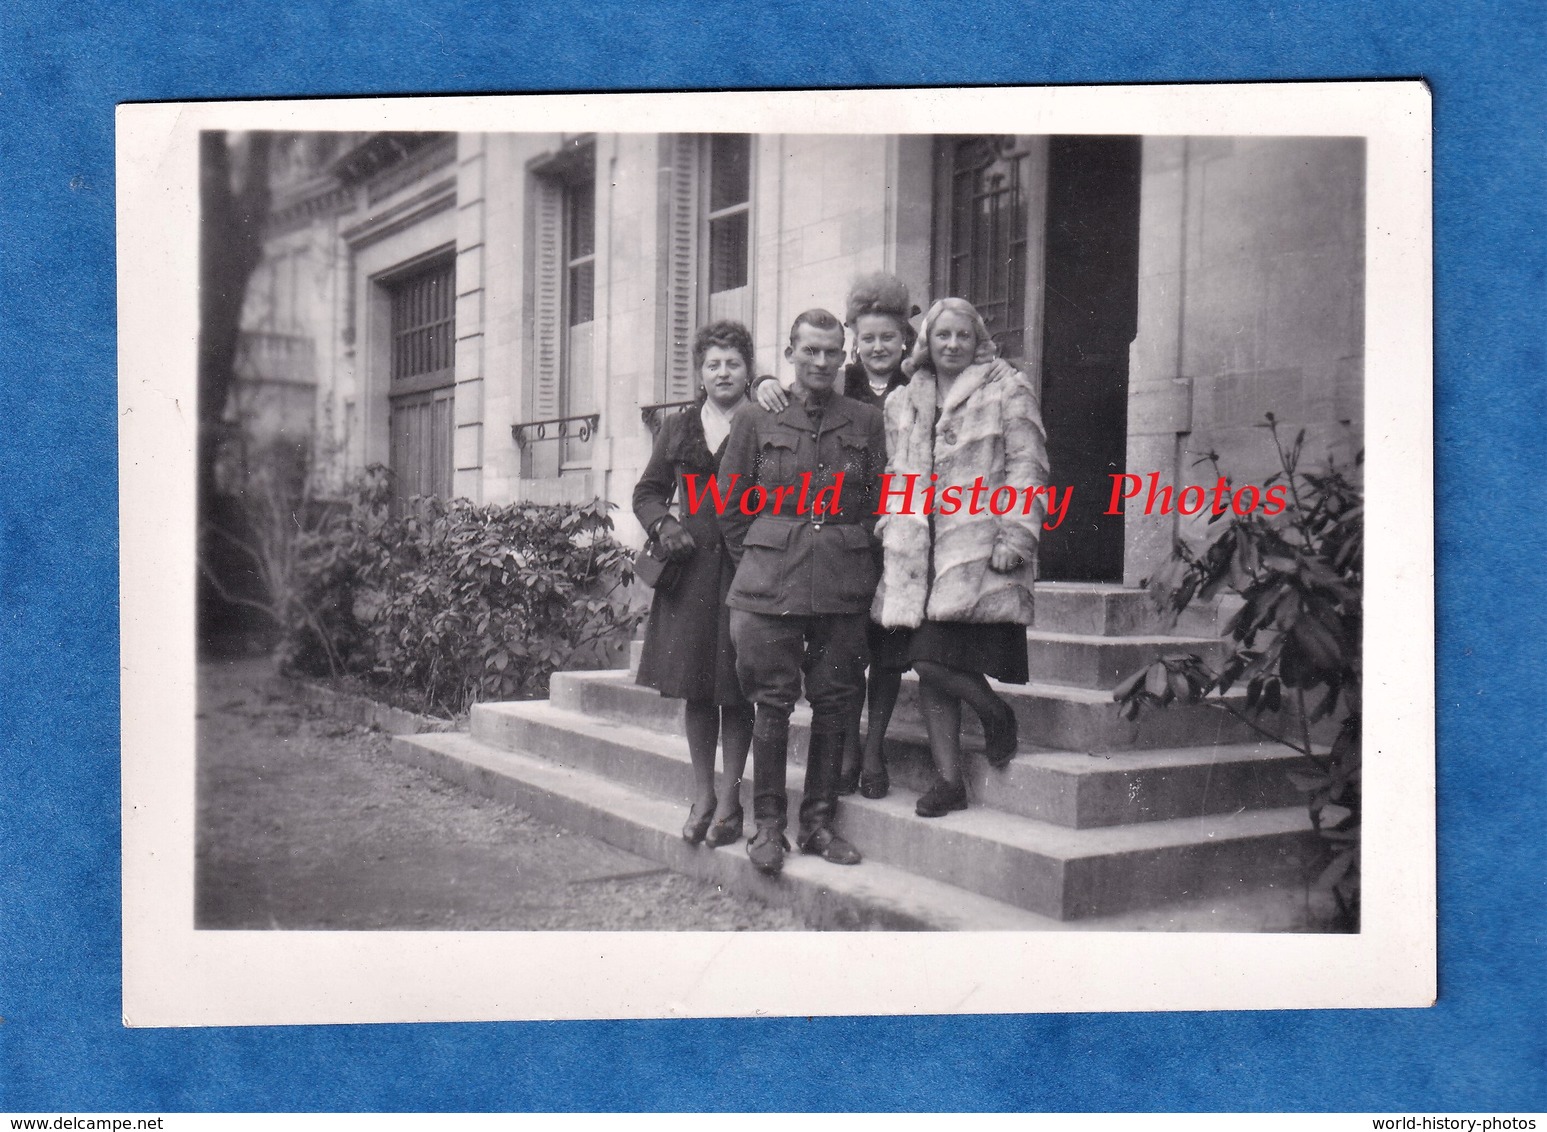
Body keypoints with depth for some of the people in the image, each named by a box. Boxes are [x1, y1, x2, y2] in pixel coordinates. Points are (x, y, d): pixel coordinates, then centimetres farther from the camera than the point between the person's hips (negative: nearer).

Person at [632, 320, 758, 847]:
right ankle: (702, 796, 19)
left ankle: (729, 800, 13)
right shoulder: (678, 428, 13)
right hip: (690, 566, 4)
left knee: (736, 690, 2)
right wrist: (663, 524, 0)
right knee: (694, 686, 7)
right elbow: (648, 491, 18)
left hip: (745, 570, -4)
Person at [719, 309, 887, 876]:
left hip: (845, 587, 2)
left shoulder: (866, 422, 10)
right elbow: (731, 507, 8)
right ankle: (768, 823, 12)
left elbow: (881, 504, 11)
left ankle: (819, 822, 17)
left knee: (833, 703, 6)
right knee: (772, 702, 0)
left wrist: (855, 562, 7)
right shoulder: (756, 420, 6)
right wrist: (755, 568, 7)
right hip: (771, 586, -2)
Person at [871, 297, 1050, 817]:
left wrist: (1015, 535, -11)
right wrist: (890, 530, 10)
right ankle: (949, 780, 10)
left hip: (978, 547, -5)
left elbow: (1027, 467, -2)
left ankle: (997, 714, 15)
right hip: (921, 550, 5)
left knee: (933, 660, -14)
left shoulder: (1007, 390, 5)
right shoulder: (903, 402, 19)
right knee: (928, 661, 2)